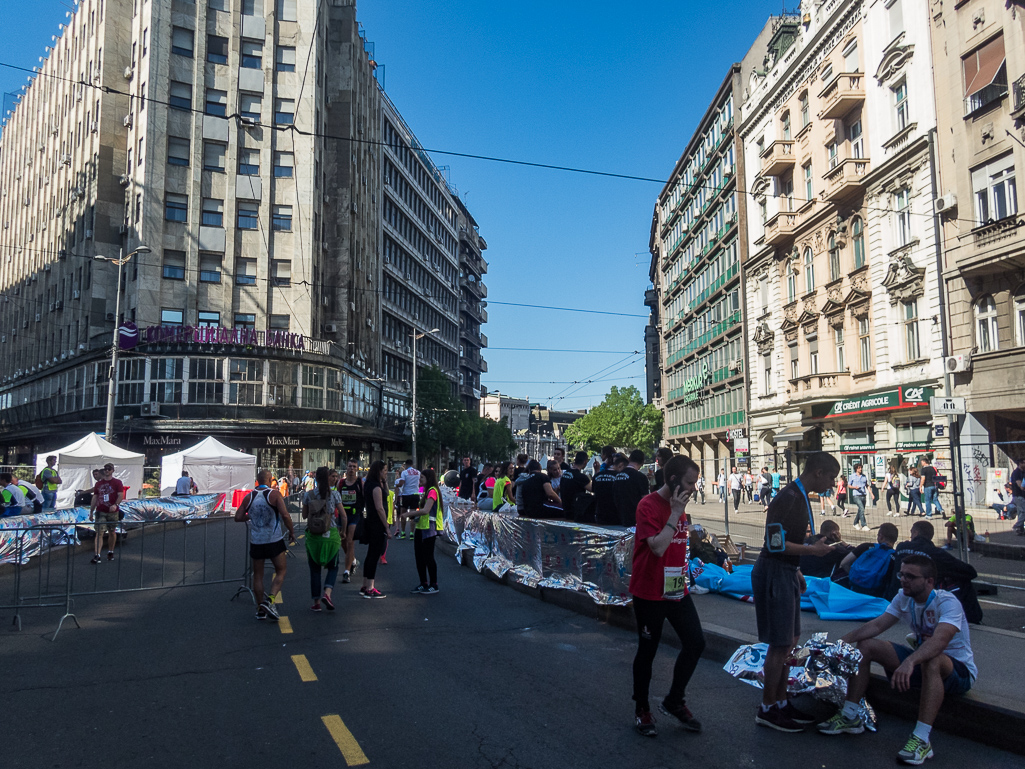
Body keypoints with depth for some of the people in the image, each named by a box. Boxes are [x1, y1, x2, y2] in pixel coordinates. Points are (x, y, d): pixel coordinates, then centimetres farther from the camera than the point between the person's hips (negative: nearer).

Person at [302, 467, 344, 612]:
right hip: (331, 534, -1)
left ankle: (316, 602, 13)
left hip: (313, 535, 1)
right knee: (333, 567, 14)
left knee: (315, 569, 12)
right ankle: (327, 593, -8)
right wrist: (343, 532, 8)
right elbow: (343, 515, -4)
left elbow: (304, 515, 6)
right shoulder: (334, 493, -6)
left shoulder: (308, 495, -4)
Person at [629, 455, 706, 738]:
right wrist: (675, 513, -25)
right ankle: (642, 709, 26)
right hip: (650, 593, -7)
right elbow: (658, 547, -28)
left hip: (677, 590, 8)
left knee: (696, 642, 6)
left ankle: (674, 701, 25)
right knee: (647, 651, 6)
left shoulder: (679, 505, 8)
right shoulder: (649, 506, -18)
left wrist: (684, 576, 15)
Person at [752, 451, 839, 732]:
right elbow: (775, 543, -23)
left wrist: (797, 571, 19)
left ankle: (781, 703, 27)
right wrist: (812, 549, -14)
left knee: (789, 641, 16)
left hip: (786, 573, 10)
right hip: (774, 574, -10)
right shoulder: (787, 498, -19)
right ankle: (767, 709, 9)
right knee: (780, 644, -3)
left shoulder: (800, 497, 13)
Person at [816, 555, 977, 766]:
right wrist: (842, 641, -19)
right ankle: (850, 717, -3)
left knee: (931, 661, -41)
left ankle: (922, 739, -38)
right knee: (865, 646, -9)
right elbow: (877, 624, -6)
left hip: (959, 670, -7)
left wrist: (910, 661, -59)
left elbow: (939, 641, -42)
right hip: (919, 662, 7)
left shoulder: (947, 603, -24)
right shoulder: (904, 598, -2)